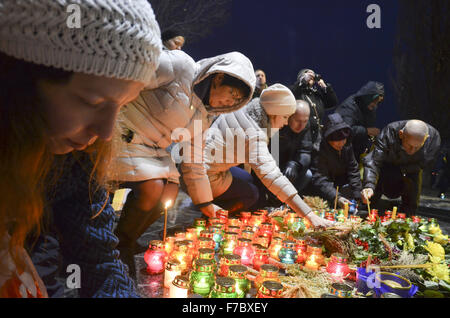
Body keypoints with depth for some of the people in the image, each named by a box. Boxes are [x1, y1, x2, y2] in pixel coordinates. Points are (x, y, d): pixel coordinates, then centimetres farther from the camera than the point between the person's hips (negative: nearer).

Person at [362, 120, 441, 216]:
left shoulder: (434, 137, -32)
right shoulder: (389, 133, -38)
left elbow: (422, 165, -17)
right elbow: (373, 161, -44)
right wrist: (369, 186, -58)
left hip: (410, 169, 1)